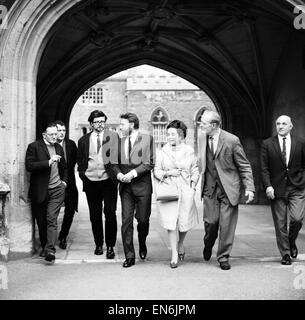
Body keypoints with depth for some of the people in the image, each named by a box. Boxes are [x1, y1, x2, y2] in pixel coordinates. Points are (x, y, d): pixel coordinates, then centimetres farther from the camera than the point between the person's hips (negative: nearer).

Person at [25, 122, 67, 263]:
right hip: (39, 191, -2)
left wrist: (64, 181, 14)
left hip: (56, 190, 2)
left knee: (51, 219, -10)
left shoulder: (59, 148, 14)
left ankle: (50, 250, -15)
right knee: (41, 221, 8)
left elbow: (64, 167, 28)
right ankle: (44, 247, 25)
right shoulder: (34, 147, -2)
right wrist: (48, 162, -22)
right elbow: (29, 166, -16)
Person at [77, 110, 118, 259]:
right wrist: (83, 174, 3)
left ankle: (110, 246, 6)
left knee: (110, 213, -3)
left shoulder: (113, 136, 2)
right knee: (95, 215, 9)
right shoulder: (84, 140, 8)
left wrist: (116, 174, -10)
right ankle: (98, 244, 22)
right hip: (91, 182, 2)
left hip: (108, 180, -2)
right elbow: (80, 161, 16)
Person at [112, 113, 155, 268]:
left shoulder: (147, 138, -1)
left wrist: (133, 173, -16)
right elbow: (116, 163, 16)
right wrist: (119, 174, -5)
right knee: (126, 221, -1)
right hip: (125, 186, 3)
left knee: (143, 220, 4)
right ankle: (129, 256, 6)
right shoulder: (120, 141, 13)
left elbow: (149, 163, -7)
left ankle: (142, 245, 33)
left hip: (142, 185, -3)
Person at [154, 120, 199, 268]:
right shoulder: (162, 152, 4)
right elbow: (156, 171, 7)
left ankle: (180, 244, 34)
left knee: (185, 221, 3)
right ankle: (174, 254, 5)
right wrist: (168, 173, -9)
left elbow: (195, 171, 12)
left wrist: (193, 185, 1)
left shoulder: (189, 152, 5)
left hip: (186, 191, 1)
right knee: (171, 222, -4)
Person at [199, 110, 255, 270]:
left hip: (228, 188, -3)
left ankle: (223, 256, 16)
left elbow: (244, 166, -5)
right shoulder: (202, 138, 4)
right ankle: (208, 246, 31)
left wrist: (249, 188, -12)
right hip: (209, 187, 3)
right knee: (211, 221, 0)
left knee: (227, 224, 0)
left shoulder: (232, 140, -11)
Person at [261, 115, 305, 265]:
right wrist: (268, 186, -12)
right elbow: (264, 168, -1)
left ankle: (292, 242, 17)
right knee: (280, 224, 2)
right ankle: (285, 254, 17)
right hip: (277, 189, 0)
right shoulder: (267, 144, 3)